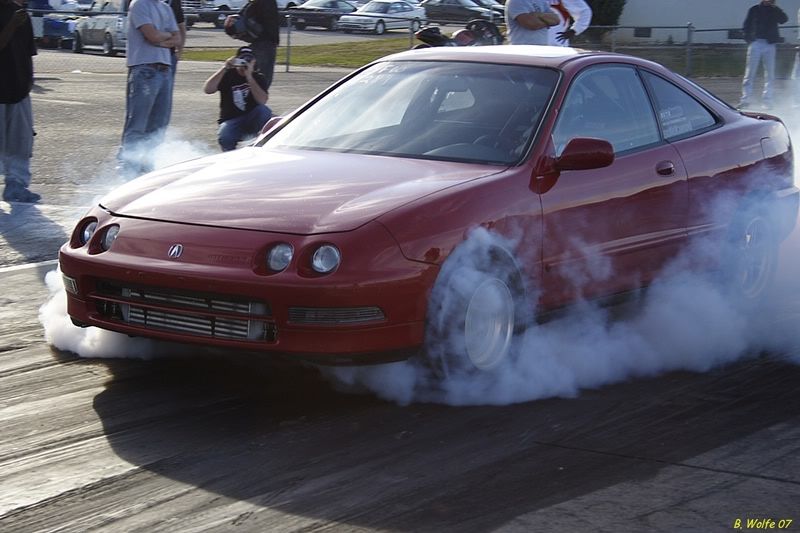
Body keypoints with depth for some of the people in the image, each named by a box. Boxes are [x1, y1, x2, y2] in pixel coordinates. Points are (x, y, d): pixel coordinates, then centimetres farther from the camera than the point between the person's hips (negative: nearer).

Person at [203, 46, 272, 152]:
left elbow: (262, 101, -18)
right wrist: (224, 68, -20)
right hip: (230, 120, -1)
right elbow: (207, 89, -16)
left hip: (251, 121, 1)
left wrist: (249, 77, -22)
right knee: (224, 138, -34)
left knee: (264, 110, -32)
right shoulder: (228, 75, 1)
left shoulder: (259, 78, 2)